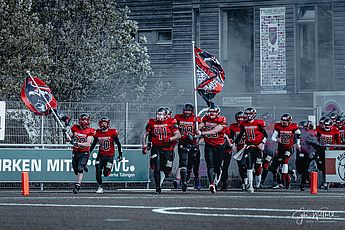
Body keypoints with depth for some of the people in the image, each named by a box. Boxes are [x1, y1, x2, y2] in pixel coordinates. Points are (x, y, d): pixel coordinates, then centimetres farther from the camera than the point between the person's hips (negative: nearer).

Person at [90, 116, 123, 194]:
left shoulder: (112, 132, -9)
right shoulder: (97, 133, -1)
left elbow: (118, 144, -1)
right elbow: (93, 144, 11)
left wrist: (120, 154, -3)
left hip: (109, 156, -2)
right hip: (100, 155, 2)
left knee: (106, 174, -5)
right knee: (98, 172, -8)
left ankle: (108, 169, 32)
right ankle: (100, 187, 5)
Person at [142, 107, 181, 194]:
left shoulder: (171, 122, -3)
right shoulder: (152, 123, 5)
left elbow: (178, 135, -5)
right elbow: (145, 135, 14)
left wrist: (170, 139, -21)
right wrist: (144, 146, 5)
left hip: (167, 148, -1)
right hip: (156, 148, 1)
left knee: (165, 169, -1)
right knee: (156, 168, -8)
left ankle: (159, 184, 23)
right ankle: (158, 187, -2)